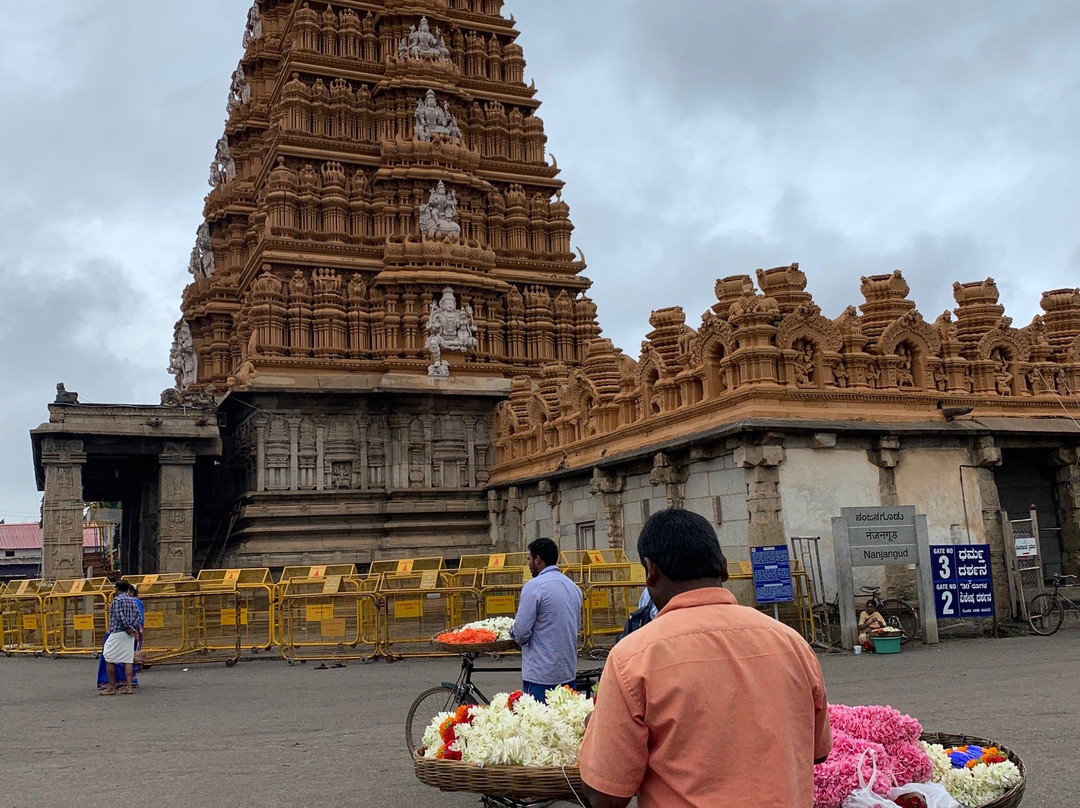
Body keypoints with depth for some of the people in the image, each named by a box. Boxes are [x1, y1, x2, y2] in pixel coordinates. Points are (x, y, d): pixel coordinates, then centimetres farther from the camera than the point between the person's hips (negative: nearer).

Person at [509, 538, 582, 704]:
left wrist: (513, 633, 7)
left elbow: (521, 631, -14)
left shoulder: (534, 586, -13)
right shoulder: (573, 587, 11)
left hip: (540, 676, -7)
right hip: (569, 672, 7)